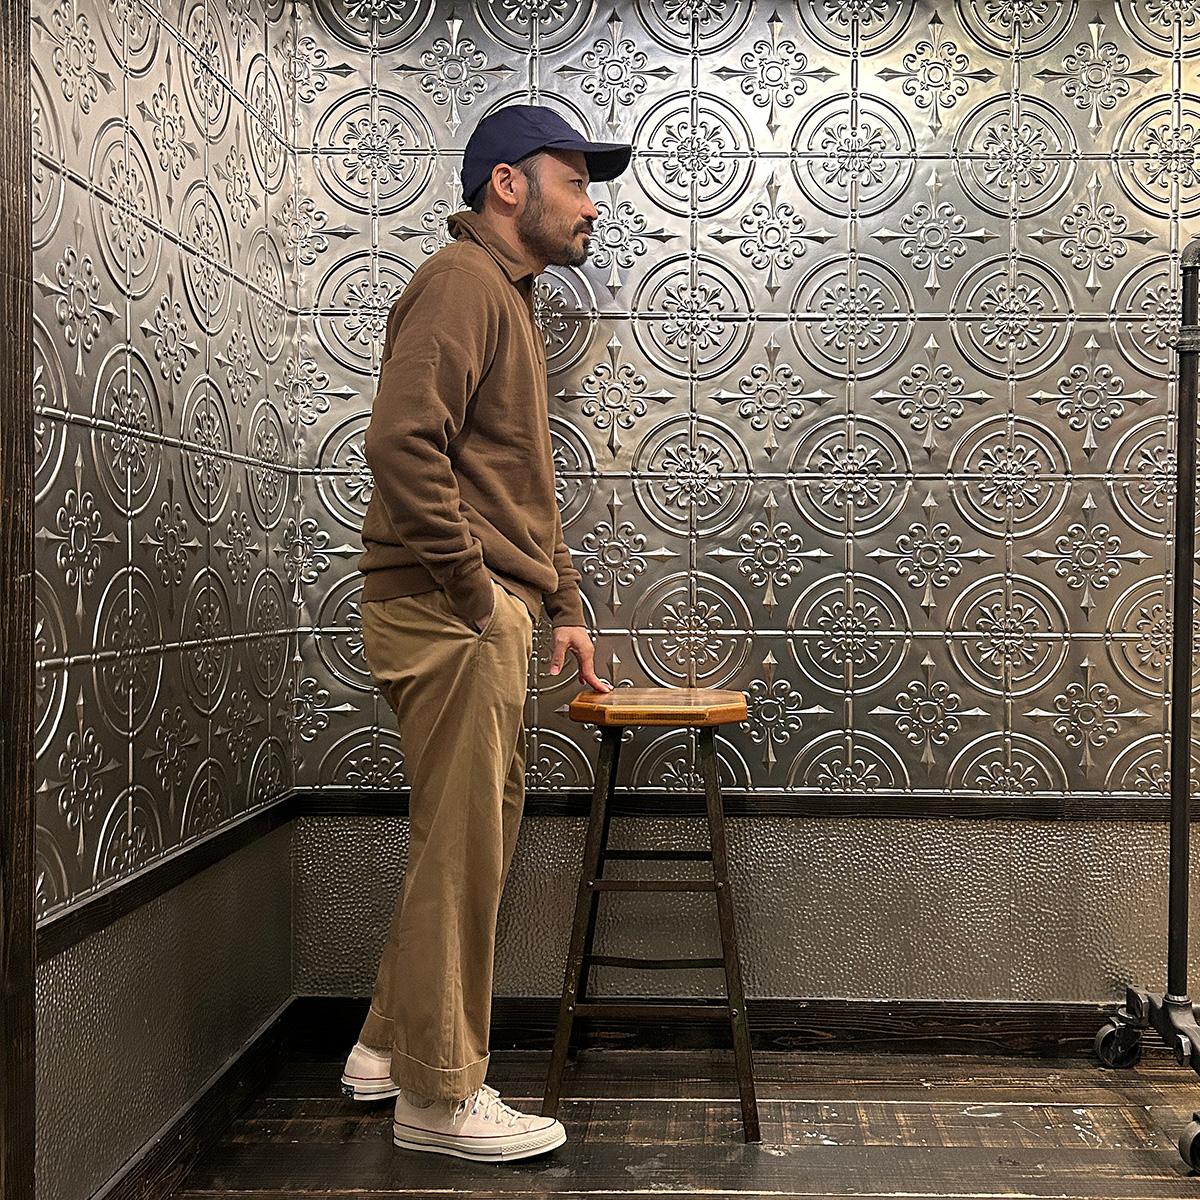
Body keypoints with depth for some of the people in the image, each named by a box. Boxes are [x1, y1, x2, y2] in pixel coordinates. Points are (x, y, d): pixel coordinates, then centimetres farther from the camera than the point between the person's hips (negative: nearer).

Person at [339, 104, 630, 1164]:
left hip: (486, 618, 10)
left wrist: (564, 604, 19)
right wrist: (476, 590, -19)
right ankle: (440, 1096, 11)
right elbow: (402, 443, -24)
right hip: (451, 613, -10)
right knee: (461, 849, -3)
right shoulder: (463, 283, -10)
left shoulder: (508, 299, 23)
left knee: (474, 840, 16)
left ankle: (392, 1046, 30)